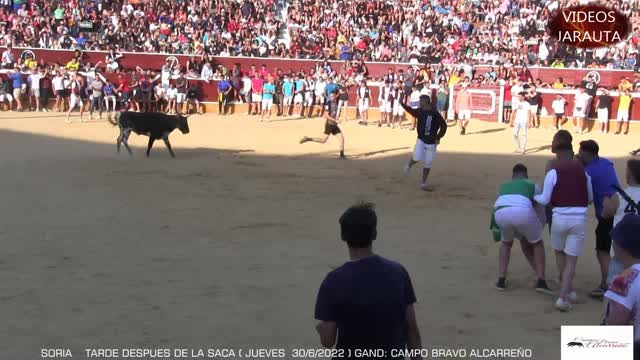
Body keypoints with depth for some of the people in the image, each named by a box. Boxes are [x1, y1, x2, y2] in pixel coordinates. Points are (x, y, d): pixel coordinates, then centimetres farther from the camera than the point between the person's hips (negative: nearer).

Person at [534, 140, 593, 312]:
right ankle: (563, 297, -7)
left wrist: (534, 197, 21)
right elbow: (590, 198, 19)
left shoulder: (553, 173, -3)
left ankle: (569, 291, 30)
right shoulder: (583, 172, 8)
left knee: (559, 252, 25)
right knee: (571, 261, 5)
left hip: (560, 218, -1)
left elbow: (545, 200, -1)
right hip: (579, 219, 1)